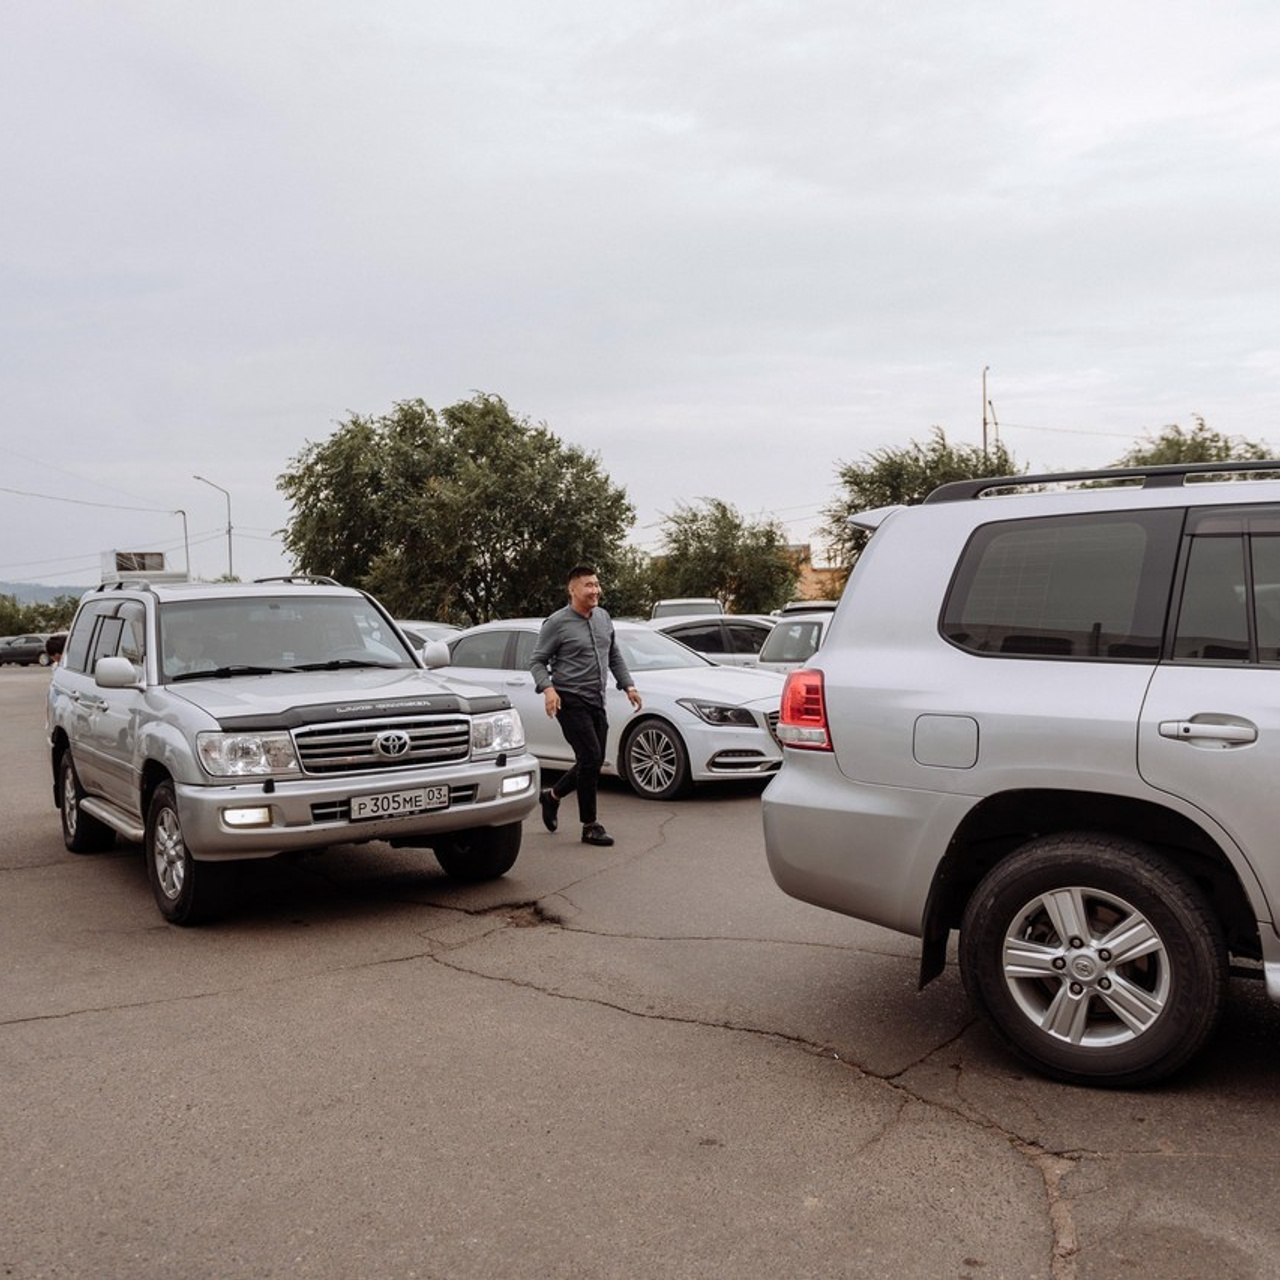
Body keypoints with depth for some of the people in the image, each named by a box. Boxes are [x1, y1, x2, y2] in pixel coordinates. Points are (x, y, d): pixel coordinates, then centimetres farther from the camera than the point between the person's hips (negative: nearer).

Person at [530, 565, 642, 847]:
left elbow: (615, 657, 22)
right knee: (590, 758, -12)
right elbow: (537, 661, -5)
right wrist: (547, 688, -21)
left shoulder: (604, 618, 12)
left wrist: (628, 685, 12)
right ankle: (590, 826, -2)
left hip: (596, 702, 7)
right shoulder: (557, 623, -8)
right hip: (570, 701, -7)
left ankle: (552, 796, 33)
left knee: (593, 762, 9)